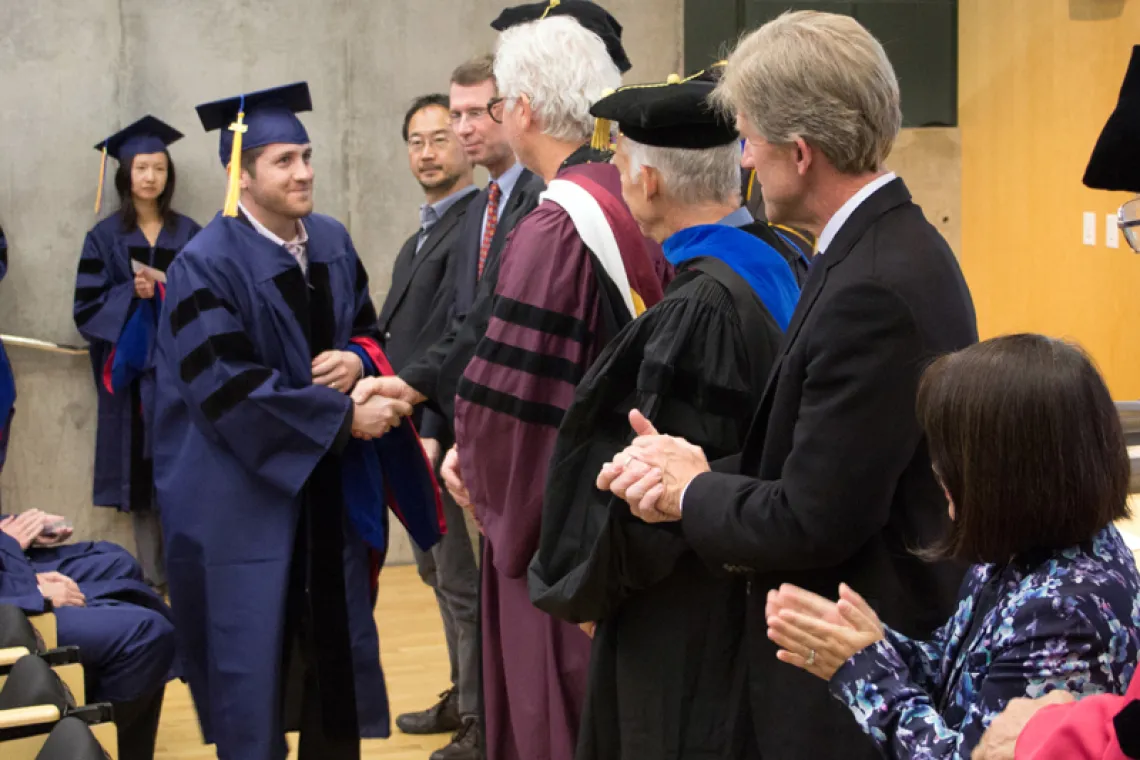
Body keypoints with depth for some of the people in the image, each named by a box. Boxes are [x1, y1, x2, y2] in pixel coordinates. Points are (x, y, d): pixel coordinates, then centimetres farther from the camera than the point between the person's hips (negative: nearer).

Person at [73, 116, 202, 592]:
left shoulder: (189, 235, 7)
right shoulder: (105, 237, 4)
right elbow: (88, 306, 0)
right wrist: (133, 293, -15)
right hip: (130, 369, 0)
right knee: (141, 478, 0)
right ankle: (153, 579, 6)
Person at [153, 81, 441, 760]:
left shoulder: (332, 243, 5)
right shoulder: (206, 266, -14)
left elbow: (369, 330, 15)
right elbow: (229, 390, -19)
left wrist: (358, 360, -10)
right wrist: (344, 418, -18)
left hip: (334, 489, 6)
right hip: (245, 496, -6)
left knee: (337, 643, 10)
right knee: (254, 656, -1)